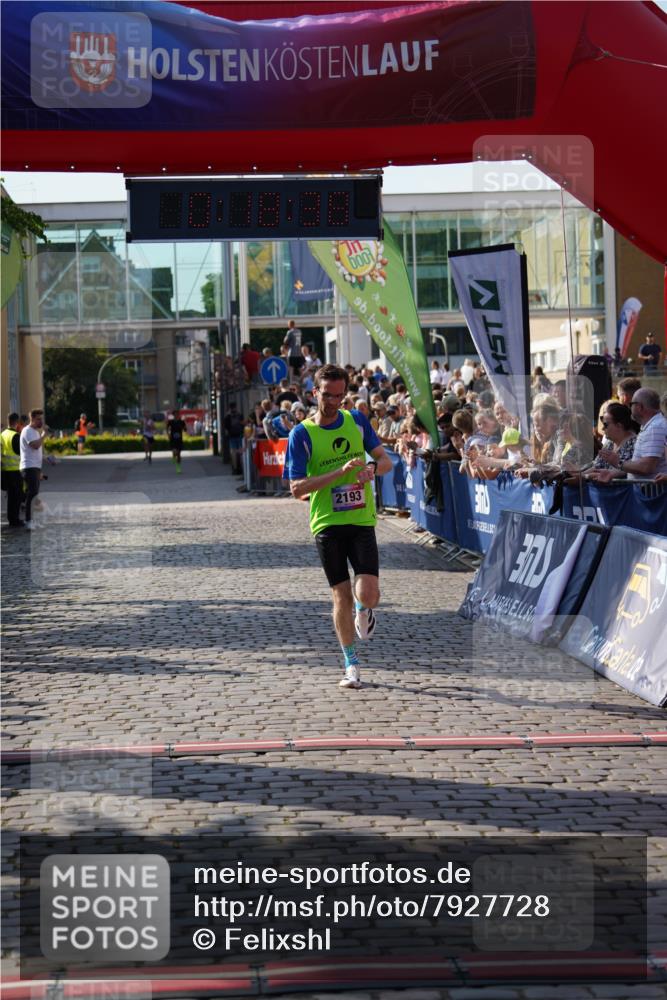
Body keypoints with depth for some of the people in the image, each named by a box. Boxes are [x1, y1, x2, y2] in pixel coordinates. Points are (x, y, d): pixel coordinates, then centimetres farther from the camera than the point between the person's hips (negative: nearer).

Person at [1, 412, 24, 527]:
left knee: (11, 495, 16)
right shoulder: (15, 436, -16)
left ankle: (11, 518, 21)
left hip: (5, 469, 8)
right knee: (16, 495, -1)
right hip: (15, 469, -8)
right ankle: (14, 520, 0)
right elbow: (19, 452, -15)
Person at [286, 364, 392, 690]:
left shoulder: (356, 420, 6)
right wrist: (341, 472, -20)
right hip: (327, 525, -1)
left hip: (362, 520, 1)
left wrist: (372, 468, -11)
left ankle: (363, 610, 26)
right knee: (341, 596, 2)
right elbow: (297, 489, -11)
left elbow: (385, 460, 13)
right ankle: (351, 664, 20)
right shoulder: (301, 434, -4)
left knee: (368, 595, -12)